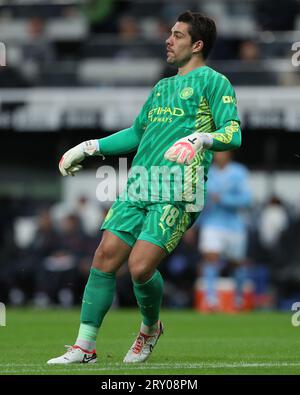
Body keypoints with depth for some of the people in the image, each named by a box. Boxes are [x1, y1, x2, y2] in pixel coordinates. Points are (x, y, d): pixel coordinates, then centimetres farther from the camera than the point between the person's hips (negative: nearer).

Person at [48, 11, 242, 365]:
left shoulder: (211, 81, 2)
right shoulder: (162, 87, 26)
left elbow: (233, 133, -9)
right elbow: (136, 133, 36)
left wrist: (198, 139, -27)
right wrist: (89, 147, 33)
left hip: (177, 192, -7)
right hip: (138, 186, 7)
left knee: (140, 268, -16)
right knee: (104, 258, -4)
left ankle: (150, 328, 14)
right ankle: (84, 347, 2)